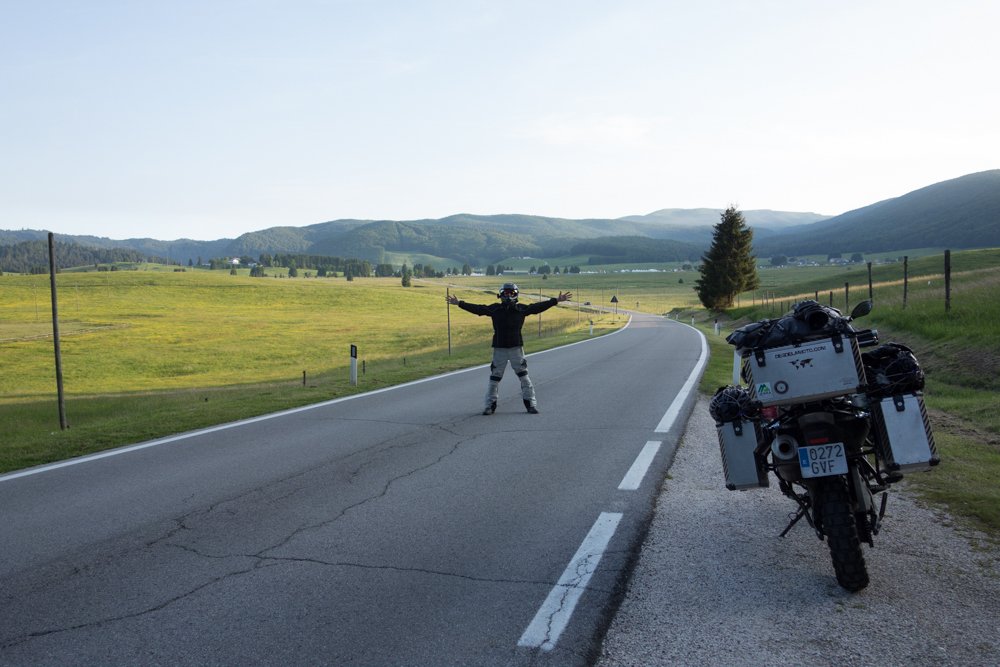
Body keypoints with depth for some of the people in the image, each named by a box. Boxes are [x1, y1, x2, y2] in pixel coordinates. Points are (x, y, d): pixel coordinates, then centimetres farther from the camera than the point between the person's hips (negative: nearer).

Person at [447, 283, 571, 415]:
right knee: (494, 378, 5)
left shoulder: (521, 309, 3)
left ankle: (531, 403, 12)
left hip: (516, 348, 0)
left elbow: (538, 307, 4)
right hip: (499, 349, 0)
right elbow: (477, 308, 5)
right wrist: (459, 303, 4)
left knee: (524, 376, 4)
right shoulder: (494, 309, 3)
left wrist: (556, 300, 3)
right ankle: (490, 405, 15)